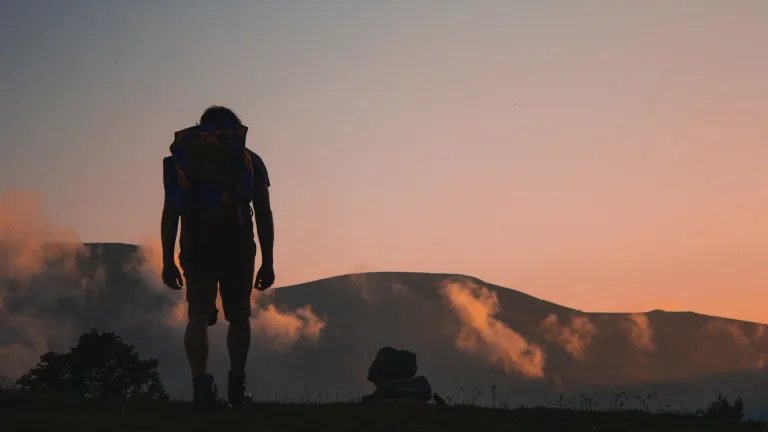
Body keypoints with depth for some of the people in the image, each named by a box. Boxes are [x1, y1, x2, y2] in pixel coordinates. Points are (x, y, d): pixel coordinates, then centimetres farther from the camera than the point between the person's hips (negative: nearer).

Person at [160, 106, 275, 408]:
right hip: (237, 245, 0)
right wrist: (267, 262, 8)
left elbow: (169, 213, 10)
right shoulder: (250, 159, 15)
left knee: (198, 315, -1)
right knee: (239, 316, 14)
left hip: (195, 245, 1)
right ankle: (237, 387, 20)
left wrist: (168, 261, 9)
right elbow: (264, 214, 7)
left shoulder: (182, 156, 17)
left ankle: (201, 383, -21)